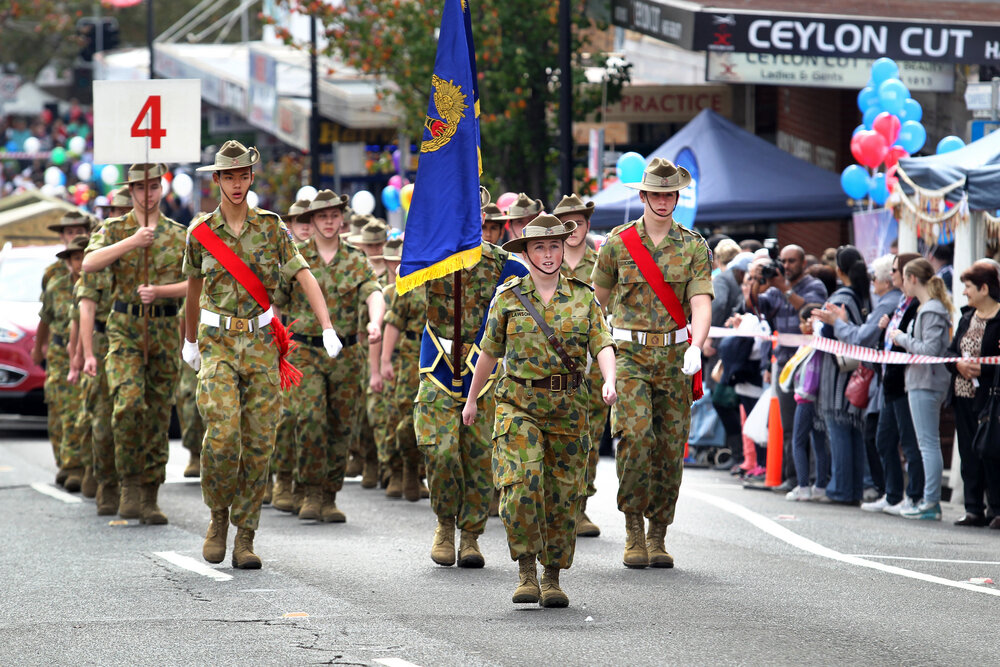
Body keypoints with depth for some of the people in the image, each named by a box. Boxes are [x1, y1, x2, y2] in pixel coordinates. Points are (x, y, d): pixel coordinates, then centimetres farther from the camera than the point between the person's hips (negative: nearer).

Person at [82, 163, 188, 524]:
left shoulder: (180, 235, 8)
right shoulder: (114, 230, 4)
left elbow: (192, 284, 1)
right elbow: (89, 263, -15)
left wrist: (158, 291, -17)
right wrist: (132, 242, -22)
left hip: (165, 330, 2)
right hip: (125, 329, -2)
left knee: (158, 415, 4)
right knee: (129, 404, -22)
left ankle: (149, 498, 11)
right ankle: (129, 485, -11)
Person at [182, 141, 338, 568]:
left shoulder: (271, 227, 2)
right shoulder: (201, 232, 3)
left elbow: (304, 276, -4)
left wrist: (328, 328, -17)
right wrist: (190, 341, 29)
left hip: (261, 342, 1)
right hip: (218, 342, -1)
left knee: (258, 443, 0)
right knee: (222, 436, -19)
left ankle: (245, 540, 7)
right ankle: (219, 517, 4)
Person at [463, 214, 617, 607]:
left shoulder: (583, 298, 6)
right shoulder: (508, 298, 4)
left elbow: (602, 345, -3)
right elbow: (489, 352, 13)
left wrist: (609, 381, -22)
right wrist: (472, 399, 20)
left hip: (569, 408, 2)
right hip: (520, 404, -2)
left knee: (563, 494, 3)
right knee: (521, 487, -18)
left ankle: (553, 578, 15)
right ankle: (526, 573, -8)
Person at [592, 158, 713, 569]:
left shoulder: (694, 247, 3)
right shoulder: (618, 243, 2)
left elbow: (701, 303, -9)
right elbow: (600, 295, 18)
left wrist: (696, 347, -26)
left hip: (675, 359, 2)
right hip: (630, 354, -1)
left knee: (670, 448, 3)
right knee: (635, 435, -19)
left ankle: (658, 537, 14)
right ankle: (634, 529, -7)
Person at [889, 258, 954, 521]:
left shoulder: (931, 311, -14)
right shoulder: (927, 308, 16)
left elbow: (931, 348, -22)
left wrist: (903, 339, -13)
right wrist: (903, 338, 9)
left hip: (926, 383, -11)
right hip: (921, 382, 11)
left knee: (928, 443, -9)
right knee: (927, 443, 12)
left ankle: (931, 503, -8)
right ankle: (931, 501, 15)